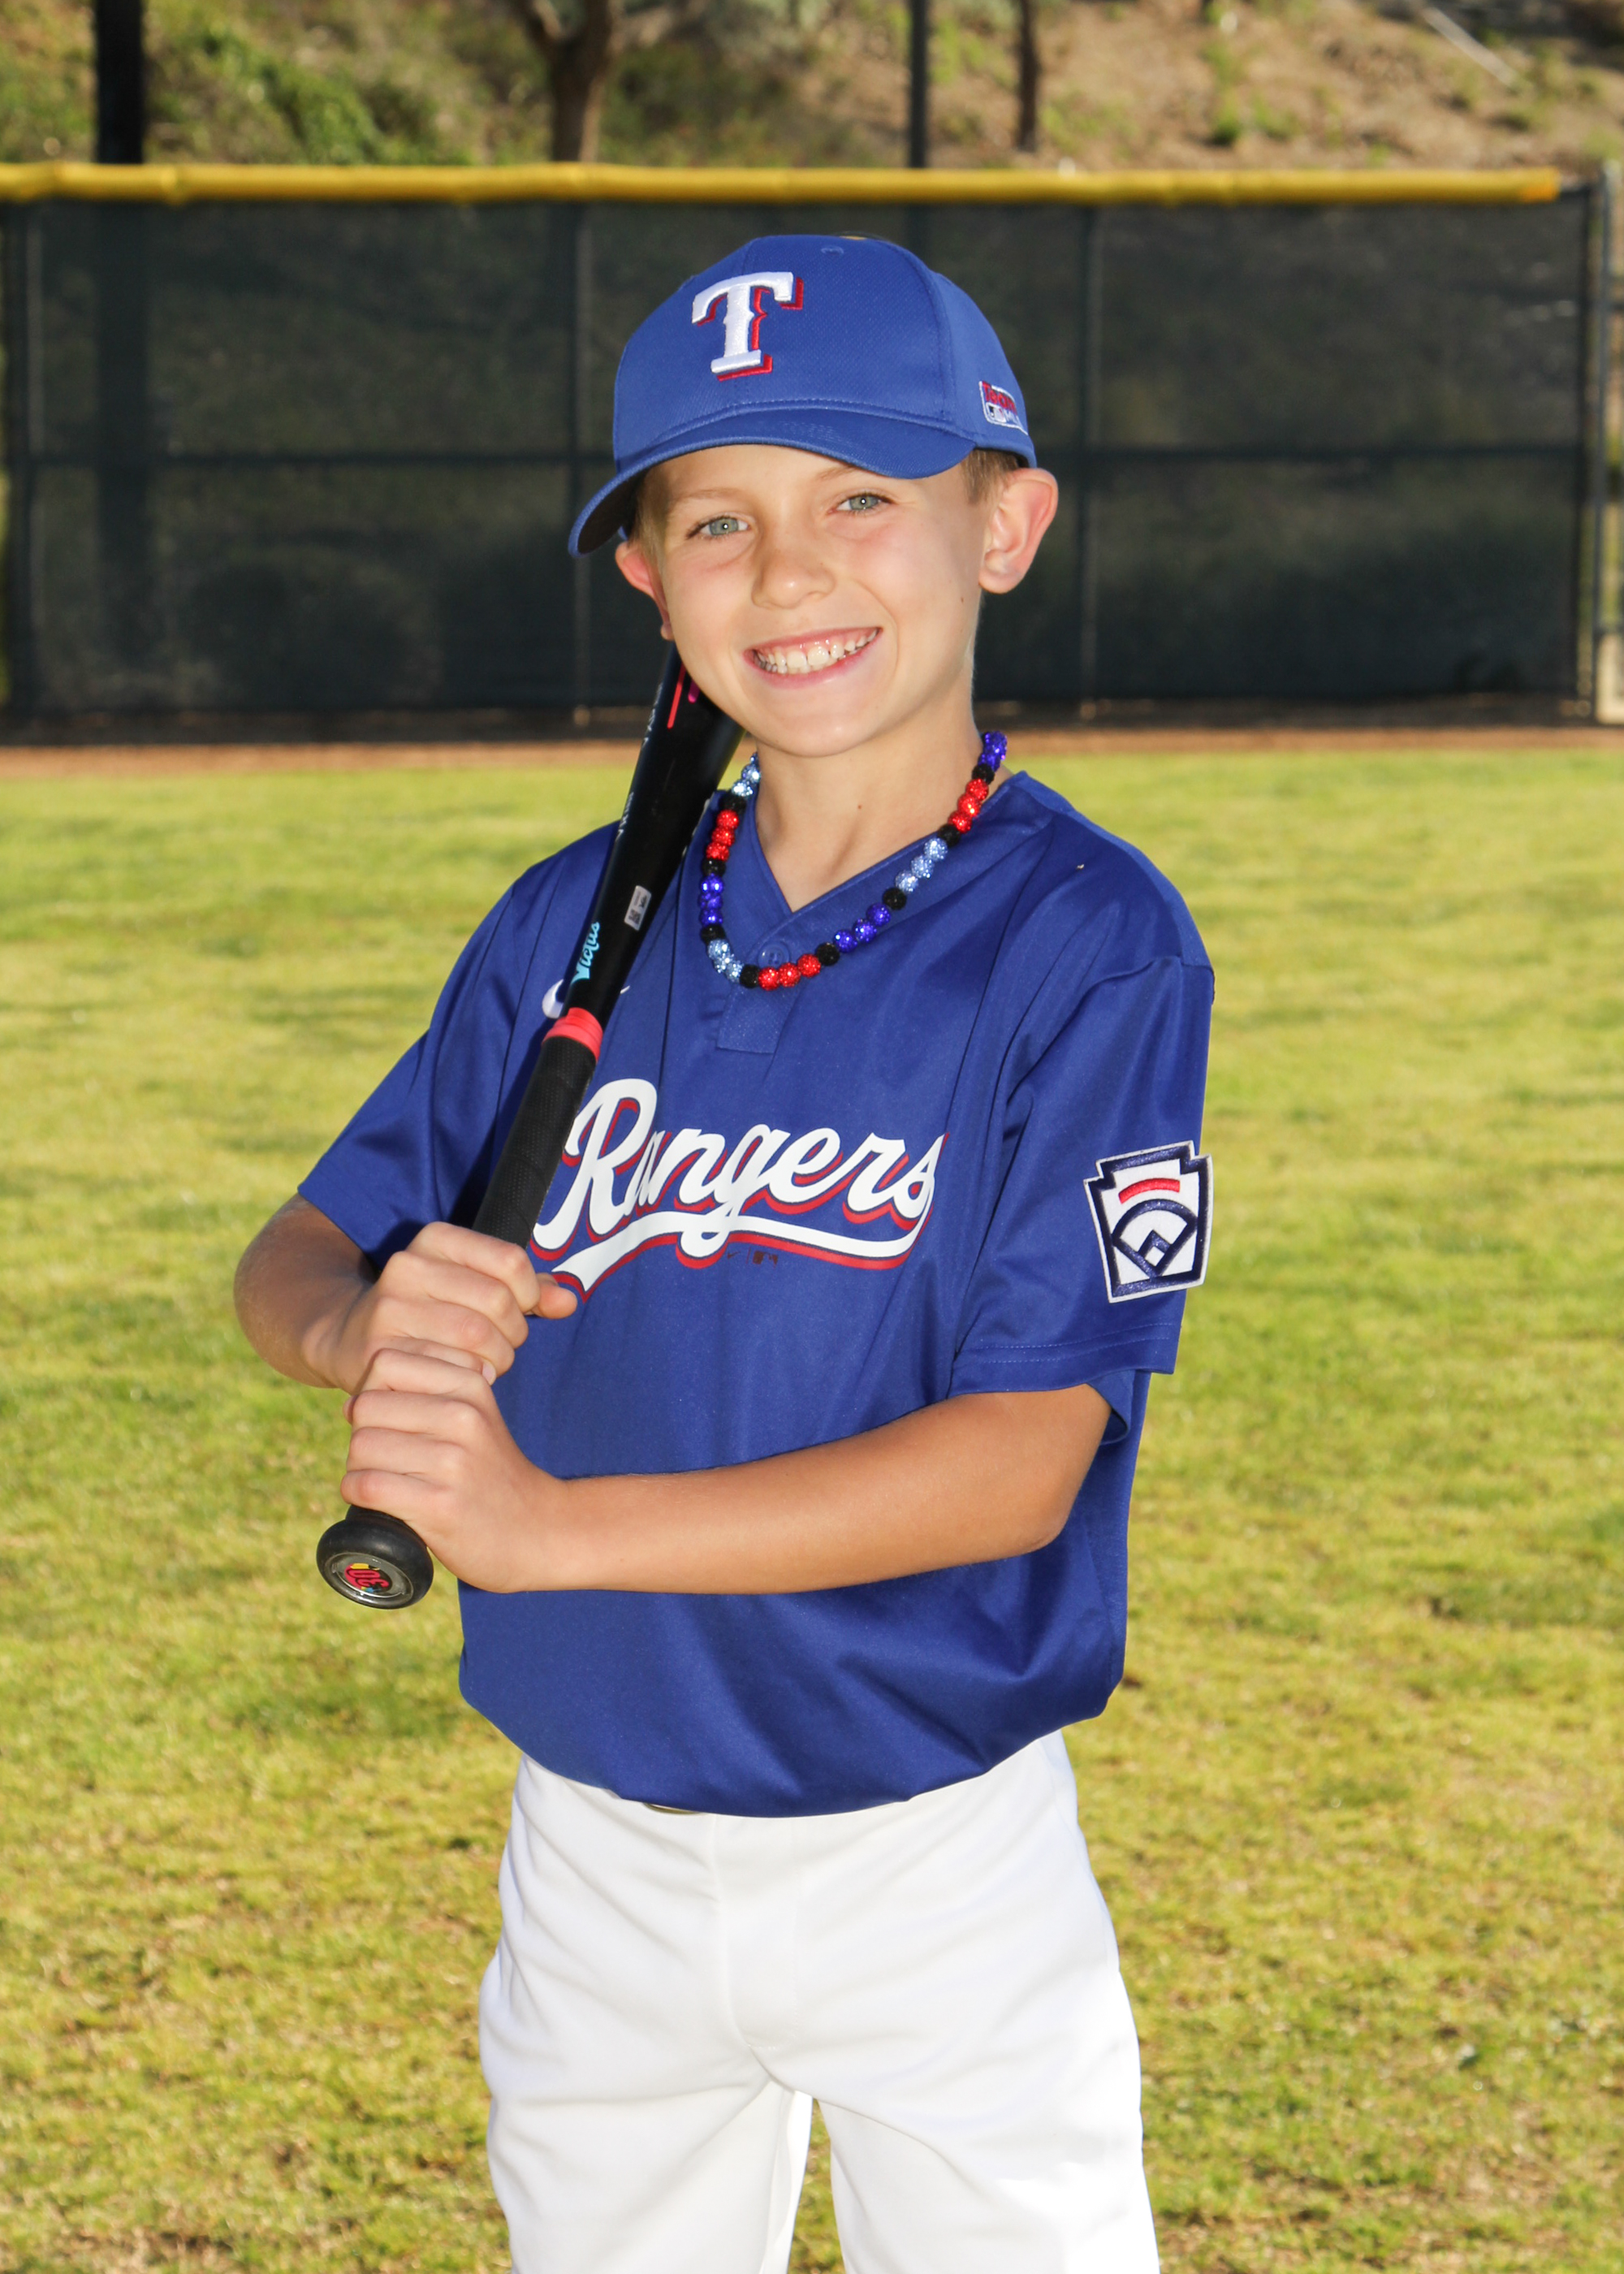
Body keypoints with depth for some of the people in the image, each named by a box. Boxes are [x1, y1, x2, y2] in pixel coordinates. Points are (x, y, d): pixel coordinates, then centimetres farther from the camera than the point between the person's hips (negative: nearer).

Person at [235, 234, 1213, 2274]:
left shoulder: (1092, 943, -13)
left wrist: (553, 1526, -27)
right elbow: (289, 1264, 7)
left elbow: (1023, 1460, -19)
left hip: (937, 1866, -4)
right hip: (594, 1859, 4)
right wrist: (365, 1324, -18)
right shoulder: (575, 927, 1)